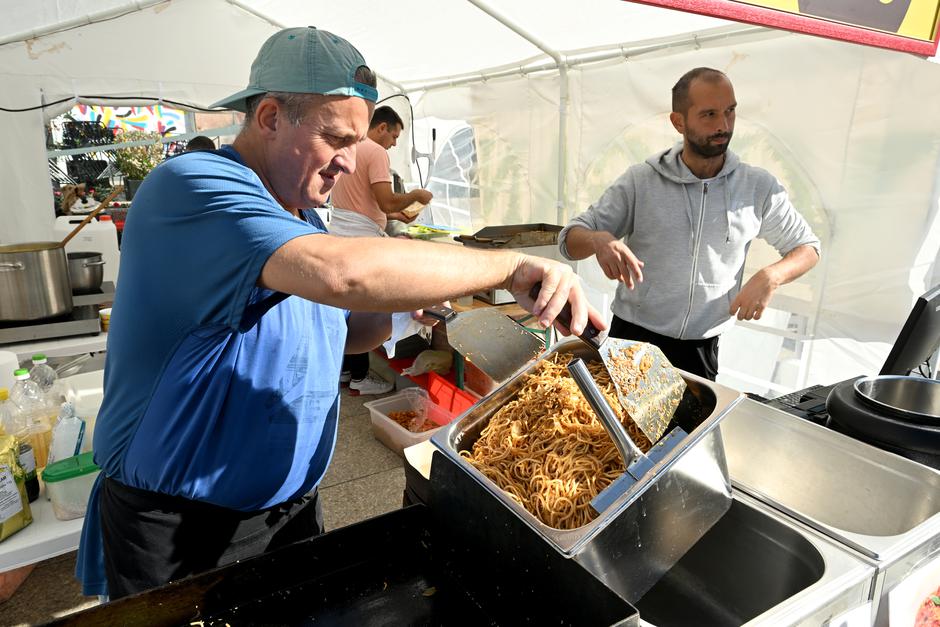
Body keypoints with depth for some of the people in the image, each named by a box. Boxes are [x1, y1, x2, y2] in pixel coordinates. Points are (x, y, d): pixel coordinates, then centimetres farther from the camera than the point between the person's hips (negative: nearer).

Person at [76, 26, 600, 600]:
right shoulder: (192, 187, -23)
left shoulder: (302, 218, 6)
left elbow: (336, 329, 16)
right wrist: (512, 266, -33)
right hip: (178, 529, -7)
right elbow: (341, 273, -40)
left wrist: (403, 311, -5)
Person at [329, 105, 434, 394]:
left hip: (339, 235, 9)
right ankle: (360, 376, 8)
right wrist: (416, 195, -3)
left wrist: (394, 215, 20)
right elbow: (386, 201, -20)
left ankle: (344, 368, 25)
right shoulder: (376, 152, -11)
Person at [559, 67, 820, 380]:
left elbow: (807, 247, 10)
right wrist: (598, 240, -31)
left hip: (702, 351, 2)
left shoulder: (759, 187, 0)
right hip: (632, 338, -1)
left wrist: (770, 277, -12)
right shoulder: (640, 181, -5)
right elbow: (570, 239, -6)